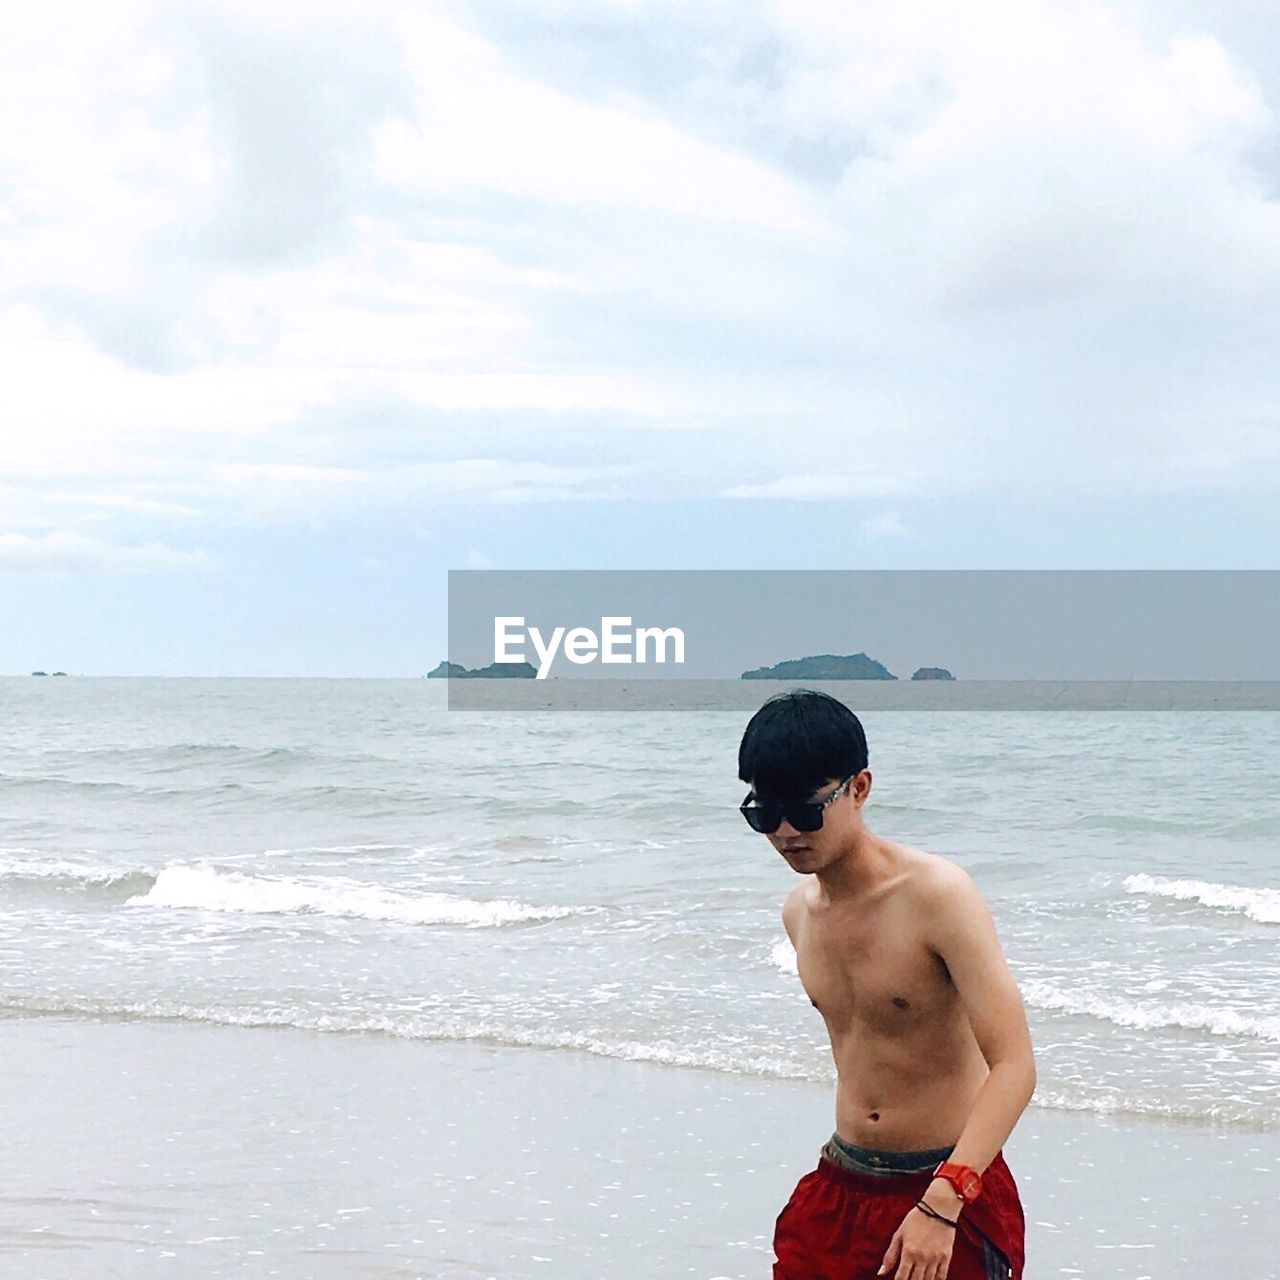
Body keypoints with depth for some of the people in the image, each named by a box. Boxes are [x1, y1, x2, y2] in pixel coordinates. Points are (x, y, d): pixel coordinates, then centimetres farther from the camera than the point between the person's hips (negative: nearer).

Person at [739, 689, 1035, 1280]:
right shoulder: (800, 911, 5)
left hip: (953, 1190, -6)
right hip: (839, 1189, 6)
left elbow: (1013, 1066, -24)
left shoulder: (937, 894, -17)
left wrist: (941, 1205, -34)